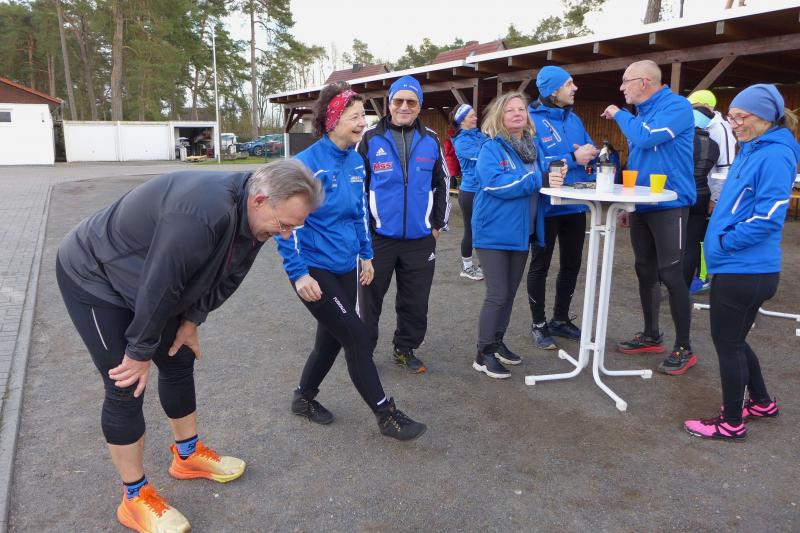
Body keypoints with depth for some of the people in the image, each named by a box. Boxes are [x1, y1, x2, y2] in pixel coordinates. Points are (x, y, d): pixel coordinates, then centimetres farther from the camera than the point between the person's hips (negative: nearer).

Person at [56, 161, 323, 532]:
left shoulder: (252, 216, -11)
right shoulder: (203, 212, -41)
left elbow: (225, 278, 2)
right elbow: (159, 285, -34)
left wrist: (192, 320, -1)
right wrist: (141, 351, -22)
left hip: (148, 282, 9)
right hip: (92, 276, -8)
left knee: (179, 362, 13)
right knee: (126, 387, -6)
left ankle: (188, 456, 33)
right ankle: (134, 499, 10)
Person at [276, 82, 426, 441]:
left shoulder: (356, 162, 4)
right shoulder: (308, 163, -18)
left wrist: (366, 254, 16)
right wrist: (298, 273, -19)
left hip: (345, 267, 7)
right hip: (315, 270, -7)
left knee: (331, 338, 15)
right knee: (357, 337, -4)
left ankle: (304, 398, 38)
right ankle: (386, 416, 10)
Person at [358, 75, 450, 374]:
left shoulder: (431, 141, 5)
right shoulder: (371, 139, -3)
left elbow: (442, 184, 12)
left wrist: (438, 223, 9)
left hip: (420, 238, 2)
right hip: (378, 236, -2)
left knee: (415, 302, 11)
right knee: (370, 297, 8)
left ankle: (406, 349, 29)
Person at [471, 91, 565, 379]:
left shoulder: (532, 145, 10)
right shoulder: (491, 147, -12)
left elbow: (535, 184, 16)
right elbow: (496, 183, -26)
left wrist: (555, 176, -6)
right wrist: (538, 180, -29)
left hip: (521, 231, 7)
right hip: (495, 232, -7)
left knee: (509, 292, 15)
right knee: (497, 294, -6)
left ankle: (497, 342, 30)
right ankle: (483, 354, 7)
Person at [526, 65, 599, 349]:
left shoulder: (574, 119, 9)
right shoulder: (532, 120, -13)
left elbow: (588, 152, 14)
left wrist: (593, 154, -10)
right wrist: (573, 159, -25)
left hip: (575, 205, 7)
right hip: (547, 206, -7)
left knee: (571, 264, 15)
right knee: (540, 265, 7)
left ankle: (560, 319, 31)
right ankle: (538, 325, 19)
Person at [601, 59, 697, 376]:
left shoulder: (677, 106, -12)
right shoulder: (641, 113, 14)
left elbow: (646, 137, -27)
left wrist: (619, 115, -10)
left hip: (669, 207, -8)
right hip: (642, 207, 8)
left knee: (670, 274, -5)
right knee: (645, 272, 13)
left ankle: (684, 349, 7)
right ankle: (651, 336, 26)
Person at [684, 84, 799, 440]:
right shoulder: (750, 151, 14)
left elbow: (768, 215, -23)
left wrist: (725, 242, -16)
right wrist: (720, 237, 13)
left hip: (745, 270, -9)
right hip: (735, 265, 9)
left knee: (727, 342, 2)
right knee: (733, 339, 21)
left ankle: (731, 423, 17)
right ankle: (761, 402, 39)